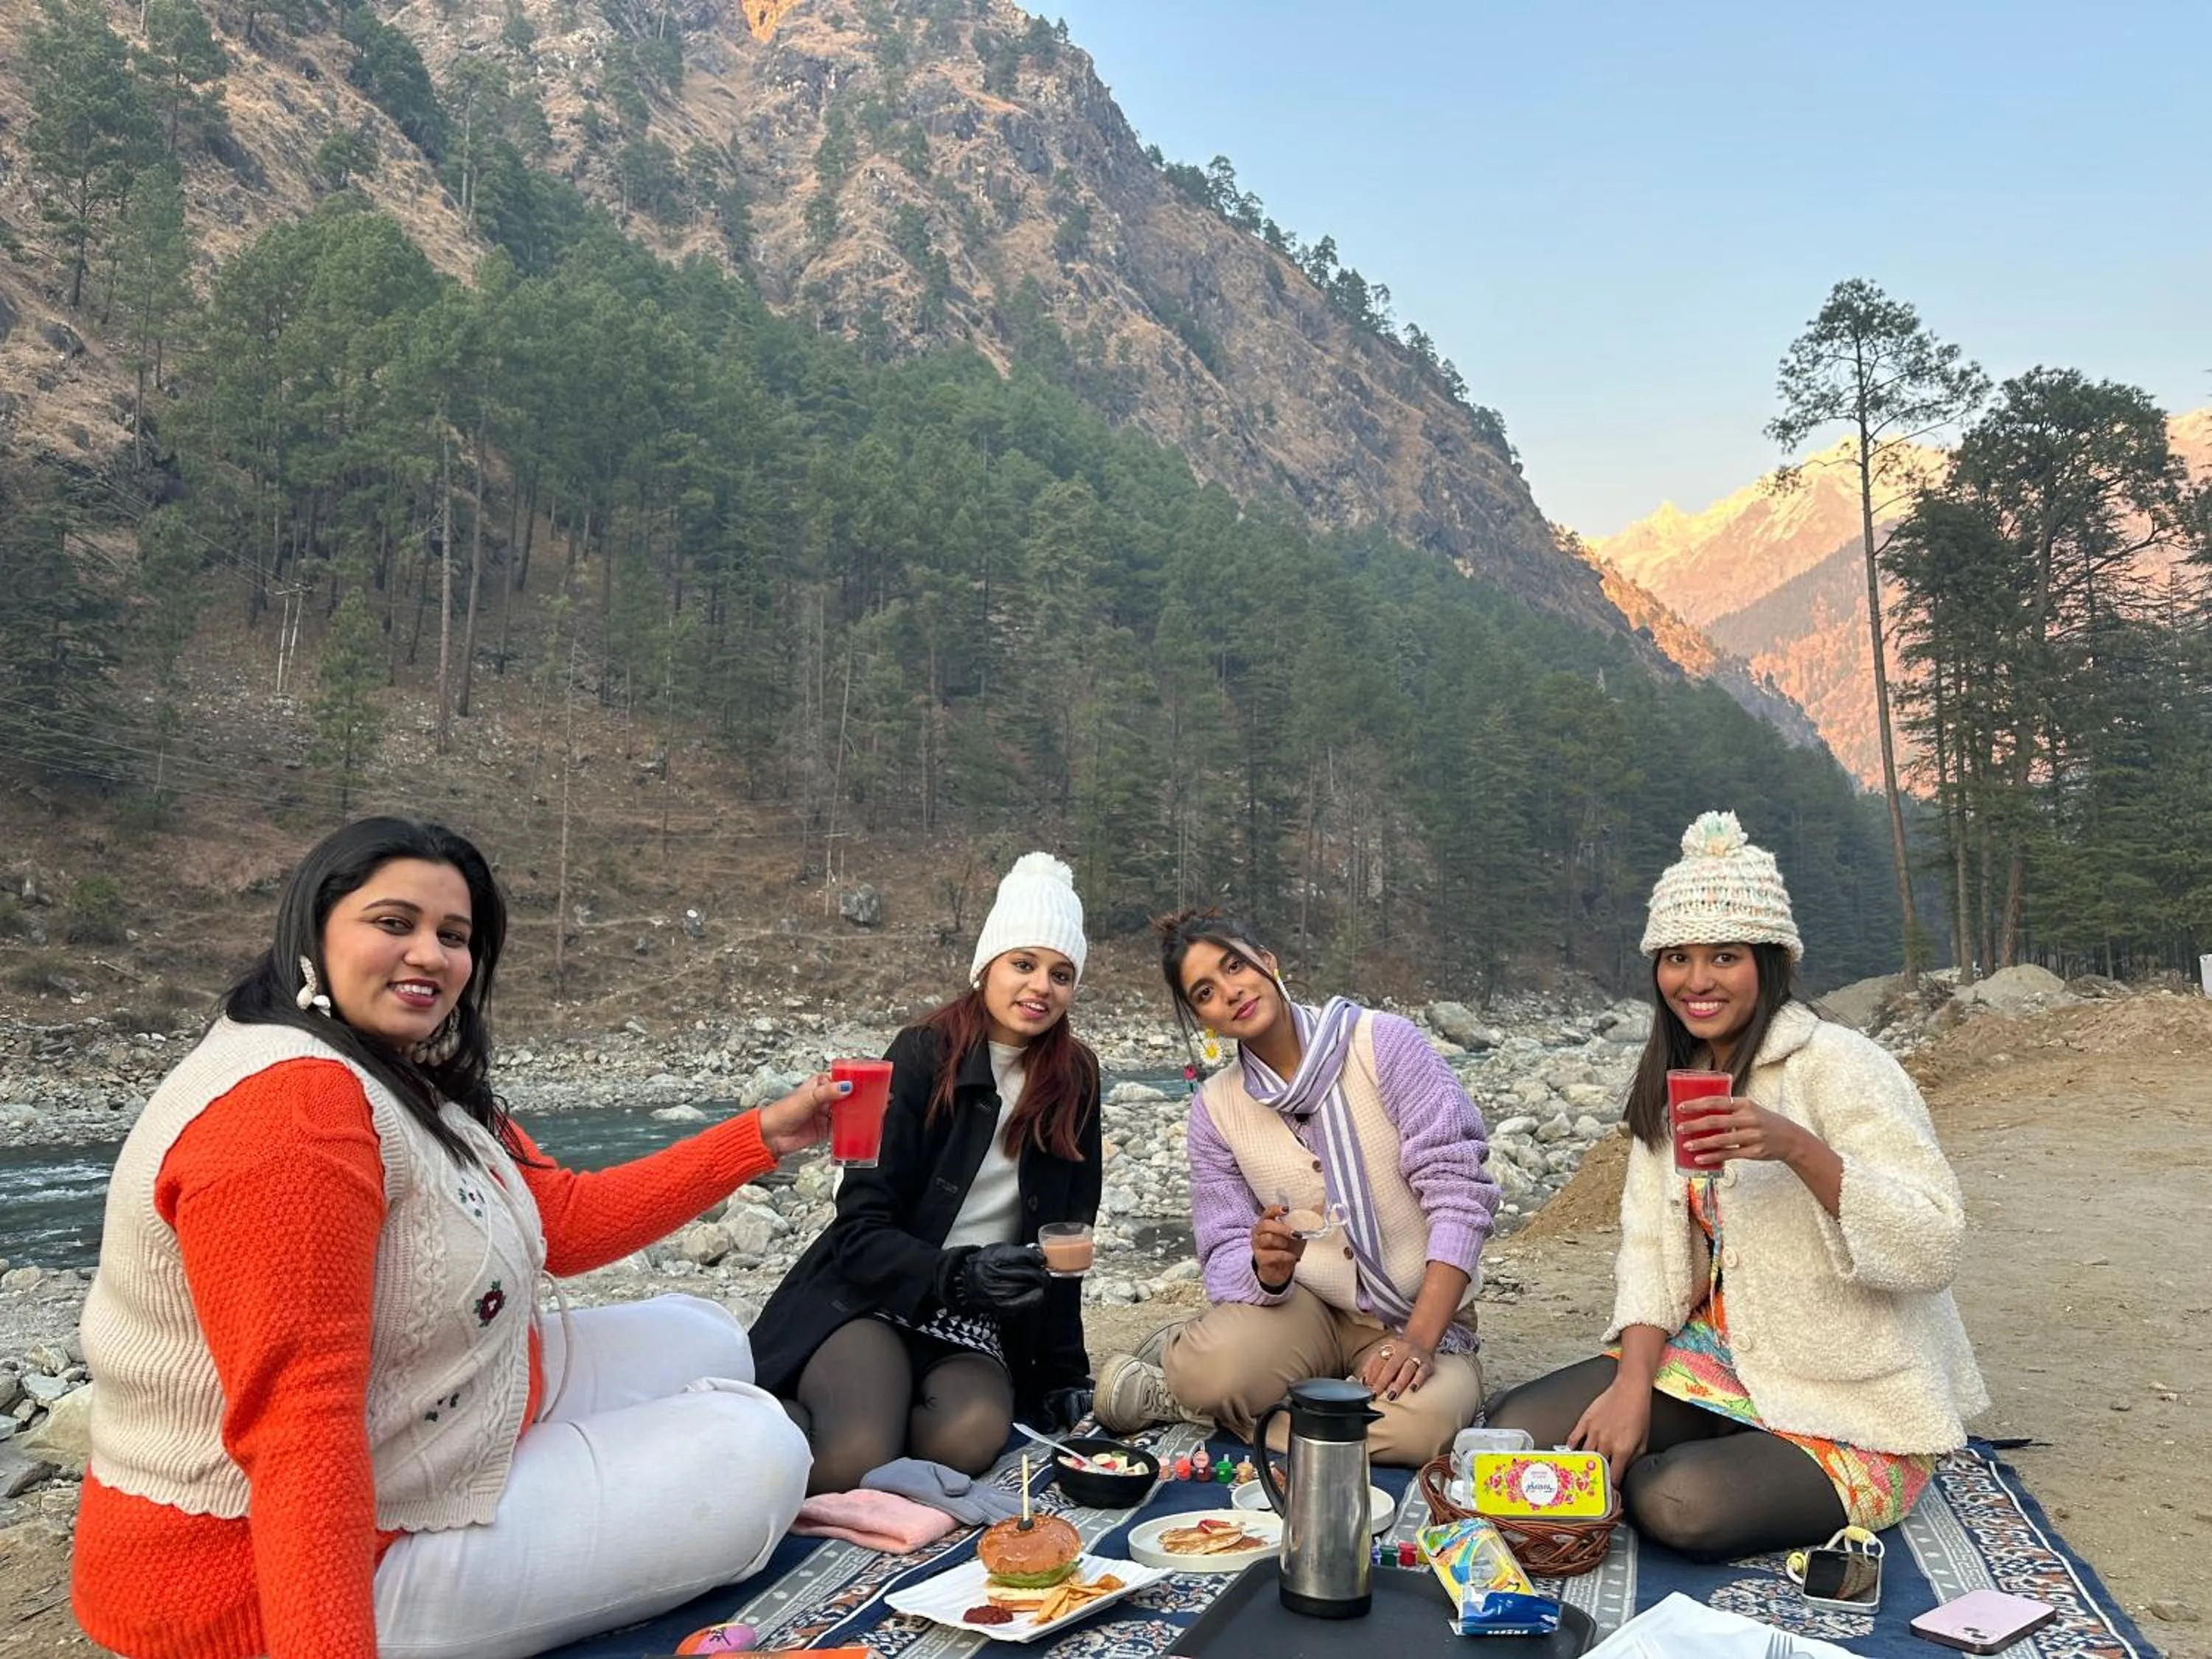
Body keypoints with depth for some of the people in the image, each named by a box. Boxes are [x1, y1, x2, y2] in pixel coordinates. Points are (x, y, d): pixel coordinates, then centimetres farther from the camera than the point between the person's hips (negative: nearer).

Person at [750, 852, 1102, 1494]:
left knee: (967, 1440, -30)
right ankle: (773, 1409, 1)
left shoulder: (1075, 1078, 4)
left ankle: (881, 1403, 0)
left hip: (979, 1329, 3)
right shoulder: (924, 1055, -8)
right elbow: (860, 1229, -11)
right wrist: (960, 1274, -28)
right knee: (851, 1460, -30)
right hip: (872, 1297, -3)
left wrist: (1063, 1369, 7)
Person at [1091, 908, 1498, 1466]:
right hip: (1306, 1307, 0)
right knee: (1216, 1371, -34)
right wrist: (1266, 1272, -27)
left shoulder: (1381, 1042, -11)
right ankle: (1187, 1357, 1)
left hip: (1422, 1314, 0)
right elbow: (1226, 1258, -2)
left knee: (1422, 1424, -34)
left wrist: (1421, 1340, -23)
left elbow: (1456, 1187, -15)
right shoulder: (1215, 1109, -1)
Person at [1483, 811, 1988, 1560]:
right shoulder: (1673, 1081, 6)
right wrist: (1632, 1386, -11)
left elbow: (1935, 1250, -22)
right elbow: (1649, 1246, 3)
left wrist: (1798, 1149, -36)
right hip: (1721, 1356, 6)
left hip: (1853, 1406, -5)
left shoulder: (1839, 1065, -15)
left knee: (1677, 1502, -29)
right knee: (1518, 1428, -12)